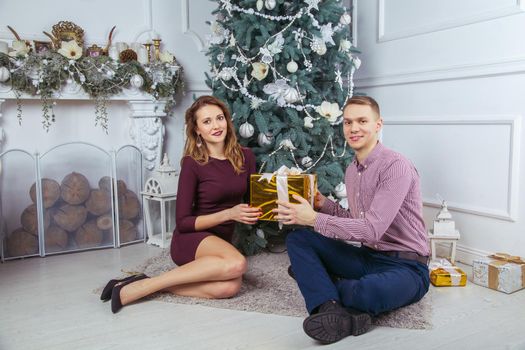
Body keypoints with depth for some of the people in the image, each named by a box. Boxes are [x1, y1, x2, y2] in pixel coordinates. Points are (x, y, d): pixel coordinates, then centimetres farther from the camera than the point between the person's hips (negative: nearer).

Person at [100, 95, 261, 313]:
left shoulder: (245, 156, 2)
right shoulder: (193, 163, -11)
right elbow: (183, 222, -11)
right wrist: (228, 214, -21)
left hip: (222, 241, 4)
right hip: (190, 240, -4)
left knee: (230, 287, -31)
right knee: (236, 264, -36)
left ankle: (157, 285, -13)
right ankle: (136, 288, -24)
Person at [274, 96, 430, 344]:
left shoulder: (396, 167, -17)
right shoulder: (351, 170, 10)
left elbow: (371, 230, -25)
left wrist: (313, 218, -22)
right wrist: (324, 204, 2)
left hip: (405, 265, -7)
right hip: (366, 256, 8)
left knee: (372, 291, -41)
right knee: (297, 239, -5)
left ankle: (314, 277, -7)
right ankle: (333, 311, -26)